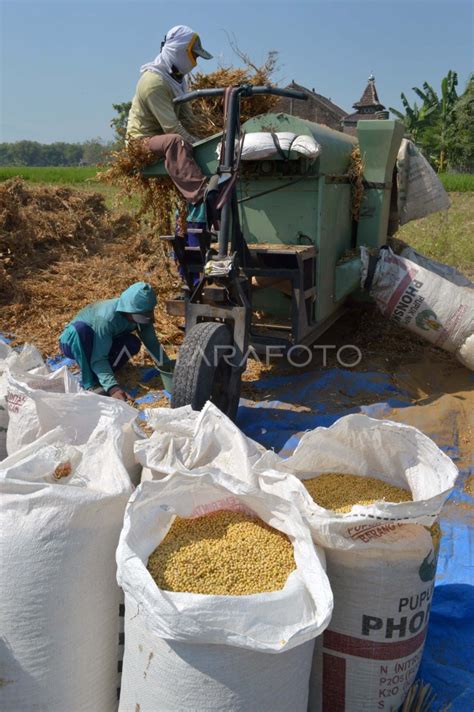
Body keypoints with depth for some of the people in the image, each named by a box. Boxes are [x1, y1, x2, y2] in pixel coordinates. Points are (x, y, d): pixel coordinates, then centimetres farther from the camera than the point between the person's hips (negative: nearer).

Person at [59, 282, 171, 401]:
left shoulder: (141, 314, -19)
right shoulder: (107, 318, -38)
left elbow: (152, 342, -12)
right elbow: (98, 358, -40)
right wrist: (112, 387, -51)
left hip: (100, 343, 5)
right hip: (73, 341, -5)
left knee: (133, 343, -24)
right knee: (80, 327, -40)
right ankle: (90, 383, -28)